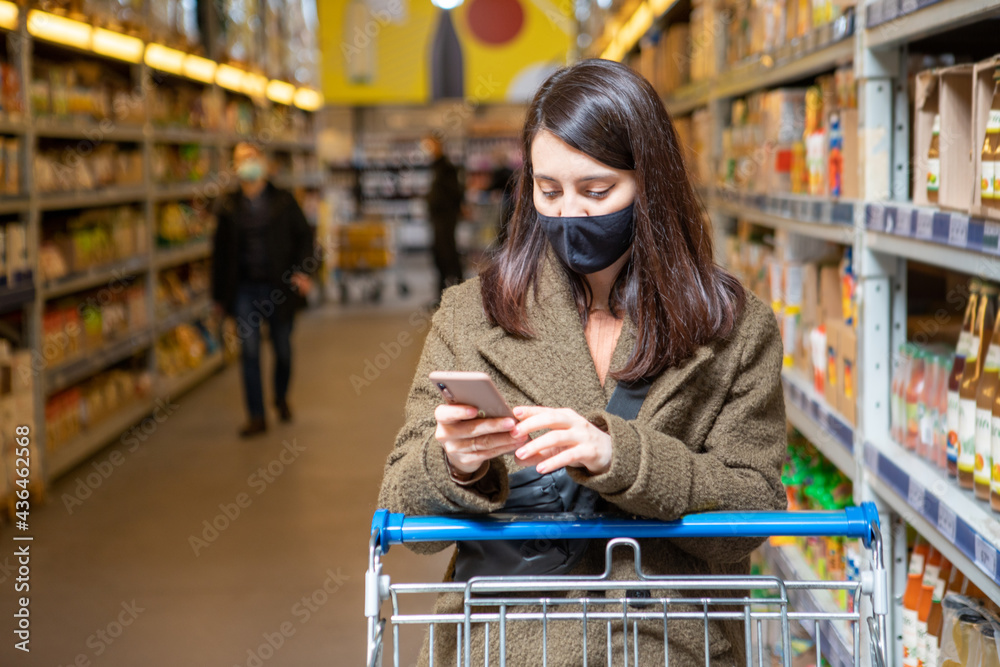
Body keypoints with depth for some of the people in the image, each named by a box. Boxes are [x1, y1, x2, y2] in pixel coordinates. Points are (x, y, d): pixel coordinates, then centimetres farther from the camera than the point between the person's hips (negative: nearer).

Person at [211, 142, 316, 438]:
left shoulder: (283, 201, 0)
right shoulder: (229, 206, 4)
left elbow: (304, 236, 5)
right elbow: (220, 250, 8)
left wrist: (301, 271, -11)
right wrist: (219, 293, 6)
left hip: (278, 286, 0)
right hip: (244, 289, 0)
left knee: (283, 348, 10)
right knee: (249, 350, -4)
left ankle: (281, 397, 37)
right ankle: (256, 416, 2)